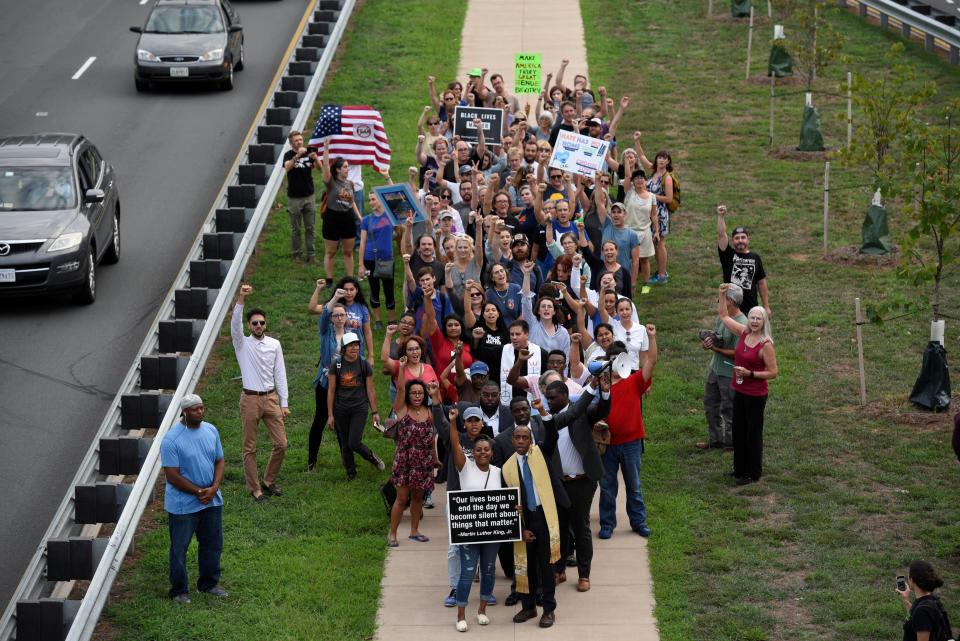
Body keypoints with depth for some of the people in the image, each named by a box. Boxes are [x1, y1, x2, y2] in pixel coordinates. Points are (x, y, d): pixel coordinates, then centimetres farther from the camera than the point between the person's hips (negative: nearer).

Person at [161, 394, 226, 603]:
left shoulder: (211, 431, 3)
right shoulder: (171, 440, -17)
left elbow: (219, 462, 9)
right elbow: (172, 476, -16)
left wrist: (214, 488, -8)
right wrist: (198, 492, -17)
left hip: (212, 500, 6)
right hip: (183, 505, -6)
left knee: (212, 544, 15)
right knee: (179, 548, 4)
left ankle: (209, 583, 32)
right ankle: (178, 591, 17)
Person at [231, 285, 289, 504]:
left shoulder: (274, 344, 8)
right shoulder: (242, 344, 0)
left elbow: (280, 374, 8)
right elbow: (235, 324, -19)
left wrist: (284, 403, 4)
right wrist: (241, 299, -34)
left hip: (271, 398, 3)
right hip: (250, 399, -3)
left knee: (281, 444, 1)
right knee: (250, 448, 0)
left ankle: (269, 481, 19)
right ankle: (254, 488, 9)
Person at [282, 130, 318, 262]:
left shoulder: (308, 152, 3)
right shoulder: (289, 154, -6)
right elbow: (287, 167, -26)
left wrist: (315, 158, -30)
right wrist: (298, 155, -41)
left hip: (309, 196, 2)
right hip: (294, 197, -2)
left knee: (310, 227, 6)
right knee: (295, 229, 6)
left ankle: (311, 254, 12)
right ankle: (297, 254, 17)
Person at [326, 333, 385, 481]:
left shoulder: (364, 365, 0)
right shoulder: (336, 365, -1)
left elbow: (370, 390, 5)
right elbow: (331, 391, 1)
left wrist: (375, 412, 5)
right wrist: (330, 415, -1)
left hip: (359, 408, -1)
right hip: (341, 410, 1)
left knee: (354, 443, -12)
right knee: (344, 445, 7)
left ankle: (372, 457, 17)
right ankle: (351, 473, 25)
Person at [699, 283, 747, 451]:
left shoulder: (742, 325, -25)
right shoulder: (722, 316, 2)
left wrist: (716, 349, -21)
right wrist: (707, 341, -10)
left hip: (730, 373, -9)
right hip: (715, 368, 9)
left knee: (728, 409, 5)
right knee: (710, 403, 20)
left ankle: (731, 443, 22)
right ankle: (715, 439, 36)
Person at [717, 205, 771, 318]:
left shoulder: (755, 258, 10)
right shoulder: (728, 255, 4)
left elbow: (761, 283, 12)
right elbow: (721, 235, -11)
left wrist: (766, 307, 10)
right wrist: (721, 216, -23)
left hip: (751, 309, 2)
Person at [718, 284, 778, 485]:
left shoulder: (766, 345, -17)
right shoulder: (744, 333, 2)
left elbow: (773, 372, -15)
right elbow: (724, 316, 14)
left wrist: (750, 374, -22)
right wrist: (722, 295, 6)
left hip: (756, 395, -7)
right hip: (739, 391, 7)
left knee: (753, 433, 3)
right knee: (738, 430, 16)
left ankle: (753, 474, 15)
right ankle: (739, 469, 29)